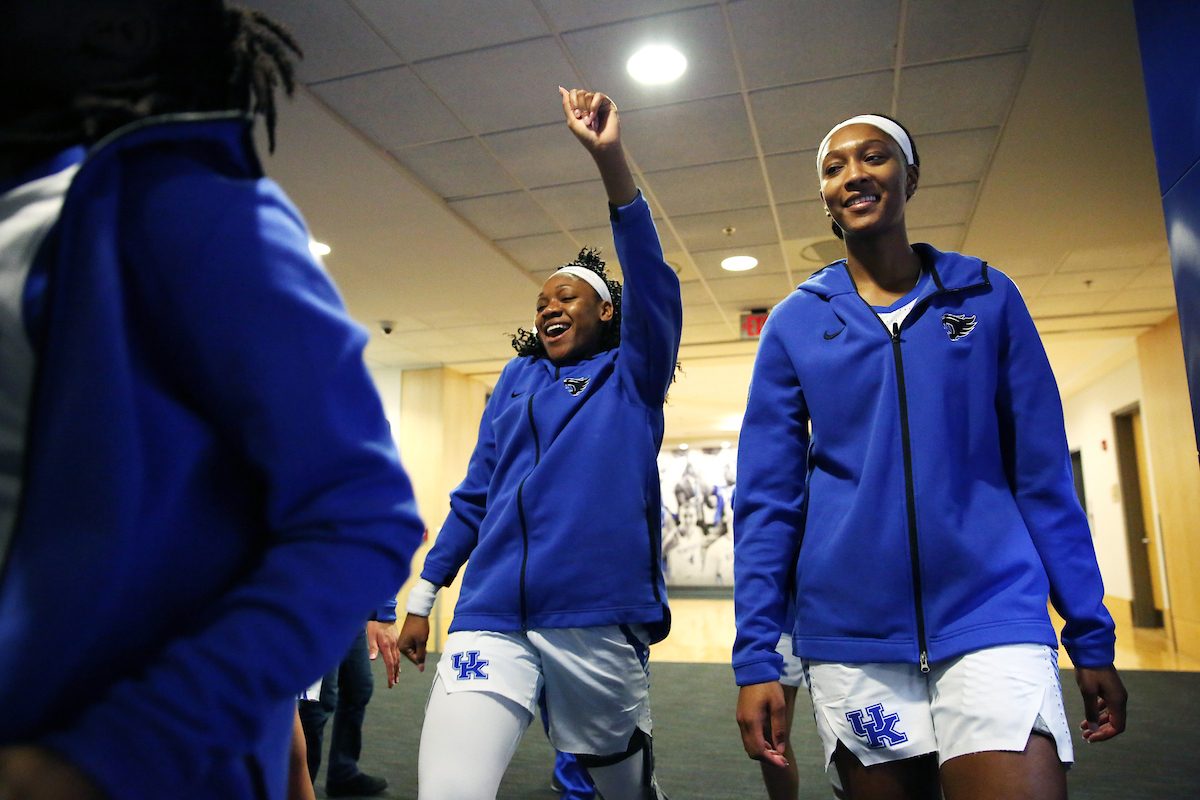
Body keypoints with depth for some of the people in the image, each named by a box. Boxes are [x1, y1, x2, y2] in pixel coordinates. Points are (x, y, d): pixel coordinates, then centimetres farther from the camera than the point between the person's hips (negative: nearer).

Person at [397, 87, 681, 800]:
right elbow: (475, 494, 17)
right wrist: (423, 595, 14)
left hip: (600, 624, -2)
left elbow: (653, 284, -13)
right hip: (492, 621, 3)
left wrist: (611, 158, -23)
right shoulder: (517, 380, 15)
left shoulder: (633, 376, 5)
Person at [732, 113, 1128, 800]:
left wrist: (1092, 637, 6)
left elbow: (1044, 477, 7)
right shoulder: (796, 323, 3)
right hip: (850, 634, 1)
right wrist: (756, 657, -5)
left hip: (992, 615, 0)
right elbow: (766, 498, 0)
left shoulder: (989, 299, 5)